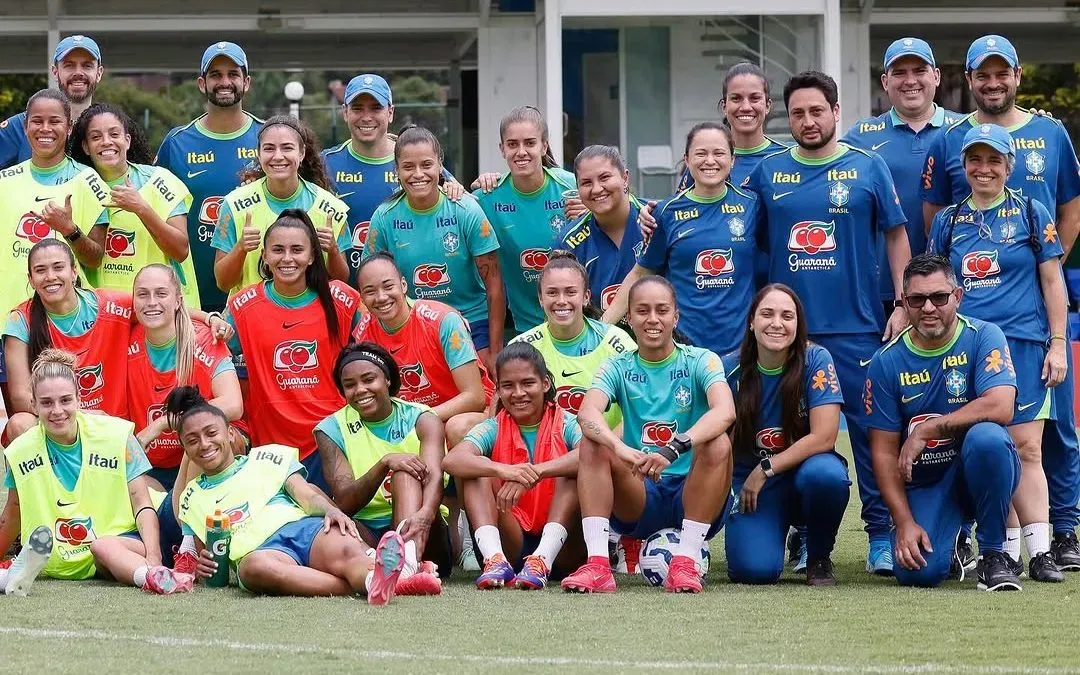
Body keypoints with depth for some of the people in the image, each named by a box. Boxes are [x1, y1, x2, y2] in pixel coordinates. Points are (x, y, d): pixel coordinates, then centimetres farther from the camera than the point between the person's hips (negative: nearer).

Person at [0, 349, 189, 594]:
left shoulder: (116, 435, -3)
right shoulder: (20, 452, 3)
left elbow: (142, 505, -4)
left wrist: (153, 557, -19)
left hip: (121, 541, -1)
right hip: (61, 564, 1)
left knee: (103, 546, -39)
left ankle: (154, 576, -67)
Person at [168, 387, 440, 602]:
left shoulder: (265, 457, 26)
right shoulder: (192, 497, 31)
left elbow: (306, 494, 11)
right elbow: (202, 551, 31)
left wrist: (330, 510, -13)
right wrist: (203, 564, 4)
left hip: (304, 527, 2)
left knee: (345, 548, -37)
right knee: (255, 566, -42)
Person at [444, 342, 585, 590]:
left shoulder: (565, 425, 0)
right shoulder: (493, 429, 4)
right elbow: (452, 460, -19)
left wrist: (535, 472, -38)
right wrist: (504, 470, -38)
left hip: (562, 549, -1)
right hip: (510, 545, 1)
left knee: (575, 468, -20)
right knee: (476, 471, -14)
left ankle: (542, 560, -39)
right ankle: (495, 560, -36)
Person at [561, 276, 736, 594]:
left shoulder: (700, 362, 0)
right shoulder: (619, 369, 5)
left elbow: (724, 411, -22)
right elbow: (587, 413, -17)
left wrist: (674, 448, -40)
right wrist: (621, 449, -39)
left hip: (692, 495, -2)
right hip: (639, 501, 2)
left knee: (718, 444, -28)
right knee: (593, 443, -20)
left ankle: (686, 562, -30)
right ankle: (597, 564, -31)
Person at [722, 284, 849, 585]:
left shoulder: (816, 360, -12)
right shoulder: (730, 368, -7)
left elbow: (823, 437, -18)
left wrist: (765, 470, -16)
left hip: (804, 472, 0)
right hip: (750, 482, 0)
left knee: (825, 474, -38)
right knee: (755, 569, -27)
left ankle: (819, 558, -7)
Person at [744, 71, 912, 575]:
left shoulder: (868, 168, 4)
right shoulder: (767, 172, 9)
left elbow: (895, 236, 6)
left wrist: (903, 306, -1)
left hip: (857, 326, -2)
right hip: (788, 328, 2)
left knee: (871, 431, -2)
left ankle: (882, 534, 3)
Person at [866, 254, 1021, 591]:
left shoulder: (983, 337, -9)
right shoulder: (886, 362, -3)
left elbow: (1000, 407, -26)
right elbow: (884, 451, -2)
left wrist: (927, 429, -23)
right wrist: (904, 523, -13)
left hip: (978, 472, -1)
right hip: (923, 484, 1)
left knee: (986, 437, -36)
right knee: (917, 572, -23)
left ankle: (993, 554, -15)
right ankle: (946, 548, 18)